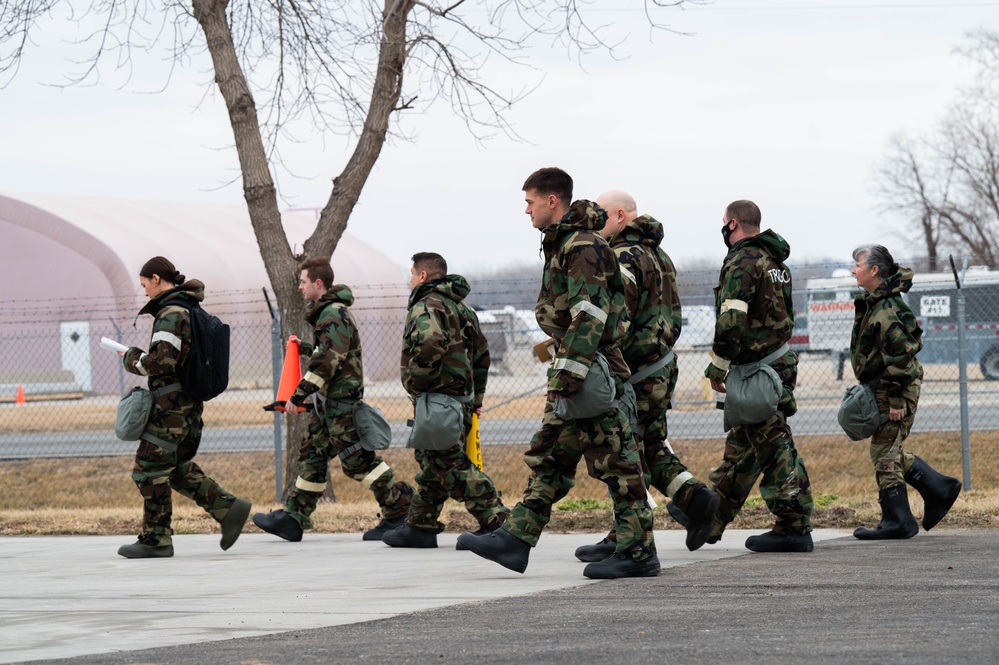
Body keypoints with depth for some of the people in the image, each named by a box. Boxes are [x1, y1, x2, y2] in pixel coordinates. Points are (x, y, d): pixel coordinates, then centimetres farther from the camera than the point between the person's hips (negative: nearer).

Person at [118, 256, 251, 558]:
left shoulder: (171, 313, -16)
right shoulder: (189, 308, 15)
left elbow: (161, 362, -23)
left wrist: (132, 358, -5)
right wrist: (140, 356, 14)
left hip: (170, 404, -10)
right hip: (191, 403, 10)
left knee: (150, 468, -3)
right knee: (178, 468, 17)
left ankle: (156, 539, 0)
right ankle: (228, 508, 9)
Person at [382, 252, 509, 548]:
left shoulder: (425, 306, -11)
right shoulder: (462, 308, 20)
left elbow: (429, 346, -30)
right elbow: (482, 354, 23)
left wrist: (416, 382, -17)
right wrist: (476, 398, 25)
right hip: (462, 399, 10)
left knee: (451, 465, -10)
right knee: (431, 463, 16)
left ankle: (496, 521, -14)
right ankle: (420, 526, 22)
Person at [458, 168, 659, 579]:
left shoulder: (583, 247, -15)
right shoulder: (562, 244, 18)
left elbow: (589, 316, -24)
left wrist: (566, 378, -27)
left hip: (593, 373, -11)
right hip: (573, 372, 11)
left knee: (615, 462, -5)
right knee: (549, 456, 9)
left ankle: (638, 553, -1)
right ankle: (517, 538, 10)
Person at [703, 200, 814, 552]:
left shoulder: (743, 262, -15)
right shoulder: (775, 262, 15)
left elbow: (731, 323, -23)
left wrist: (717, 368, -13)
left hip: (757, 370, -10)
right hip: (780, 362, 10)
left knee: (774, 447, -6)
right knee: (740, 445, 17)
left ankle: (794, 527, -5)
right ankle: (710, 519, 27)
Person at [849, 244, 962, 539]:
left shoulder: (885, 310, -20)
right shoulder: (873, 303, 11)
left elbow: (901, 357, -23)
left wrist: (896, 399, -22)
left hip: (895, 389, -10)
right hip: (884, 387, 10)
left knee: (884, 453, -5)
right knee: (891, 451, 16)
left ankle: (897, 520, 0)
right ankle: (938, 488, 21)